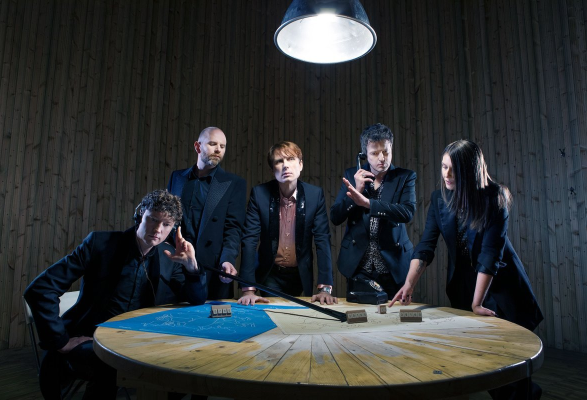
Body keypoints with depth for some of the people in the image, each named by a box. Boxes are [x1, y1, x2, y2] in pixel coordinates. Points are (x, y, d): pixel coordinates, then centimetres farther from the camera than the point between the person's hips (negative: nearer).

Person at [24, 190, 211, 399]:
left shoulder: (169, 257, 0)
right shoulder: (101, 243, -10)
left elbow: (197, 301, 1)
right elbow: (39, 289, -12)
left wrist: (191, 266, -17)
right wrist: (61, 342, -15)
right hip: (88, 341, -2)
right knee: (112, 365, -34)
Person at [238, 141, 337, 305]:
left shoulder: (315, 194, -12)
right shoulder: (259, 193, -14)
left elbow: (322, 240, -13)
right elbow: (249, 239, -16)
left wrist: (325, 288, -21)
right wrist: (248, 289, -23)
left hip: (302, 275, 1)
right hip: (270, 275, -1)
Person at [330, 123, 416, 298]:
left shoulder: (405, 177, 0)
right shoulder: (352, 175, 4)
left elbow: (408, 212, -17)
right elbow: (335, 217, -1)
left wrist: (366, 202, -27)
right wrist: (357, 190, -14)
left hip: (393, 267, -1)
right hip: (358, 266, 1)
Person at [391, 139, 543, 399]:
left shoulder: (494, 198, -17)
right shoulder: (439, 199, -6)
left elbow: (490, 253, -21)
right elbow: (425, 246, -11)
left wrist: (477, 303, -23)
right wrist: (409, 285, -24)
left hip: (501, 285, -3)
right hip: (462, 285, 4)